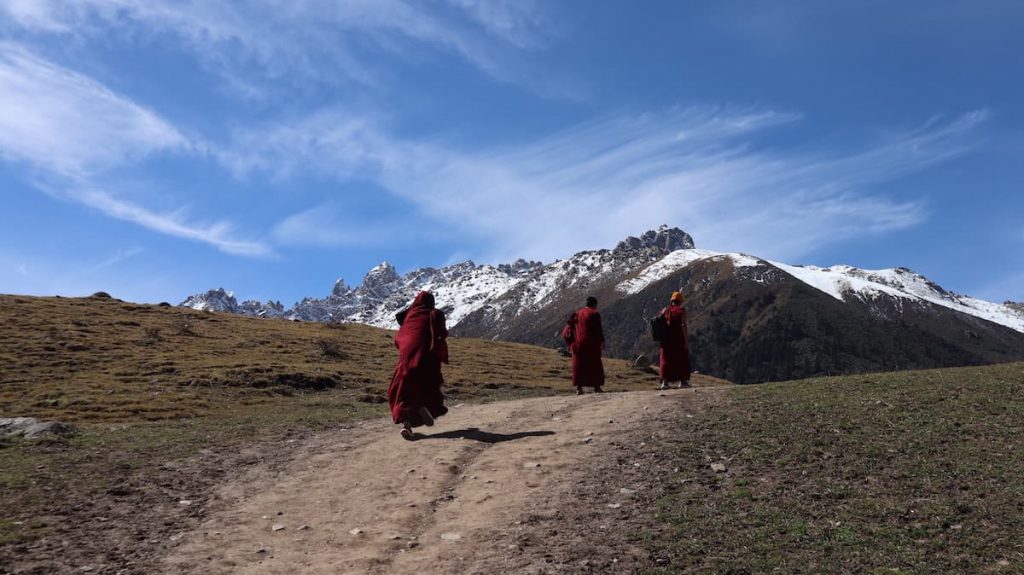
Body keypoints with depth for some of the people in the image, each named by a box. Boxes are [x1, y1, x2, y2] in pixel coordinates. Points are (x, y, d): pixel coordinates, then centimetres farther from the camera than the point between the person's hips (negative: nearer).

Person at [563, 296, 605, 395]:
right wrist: (601, 342, -7)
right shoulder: (595, 314, -5)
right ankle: (596, 387, 9)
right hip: (591, 343, -4)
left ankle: (579, 388, 2)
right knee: (594, 364, 7)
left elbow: (569, 327, 6)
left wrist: (569, 343, 9)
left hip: (578, 343, 4)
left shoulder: (577, 313, 9)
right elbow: (598, 329, -11)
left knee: (579, 365, 7)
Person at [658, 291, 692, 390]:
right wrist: (686, 341, -15)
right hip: (679, 339, -3)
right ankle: (683, 381, 13)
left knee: (666, 360, 10)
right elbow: (683, 325, -16)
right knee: (682, 359, 10)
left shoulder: (664, 310, 6)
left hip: (666, 339, 4)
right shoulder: (682, 310, -7)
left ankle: (664, 382, 5)